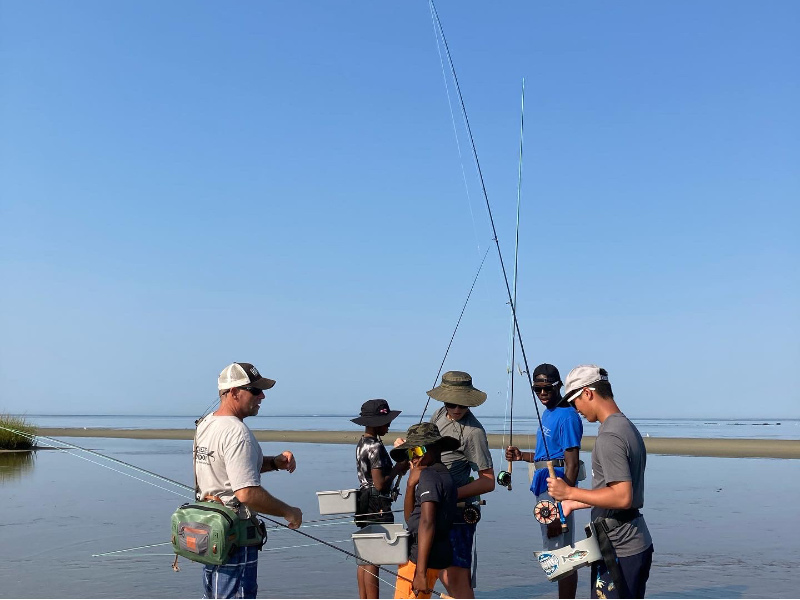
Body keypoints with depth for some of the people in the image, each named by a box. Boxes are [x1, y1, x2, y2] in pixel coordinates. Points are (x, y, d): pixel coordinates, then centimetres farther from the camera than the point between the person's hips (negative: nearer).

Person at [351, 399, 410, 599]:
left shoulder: (362, 443, 11)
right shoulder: (375, 447, -18)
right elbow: (380, 484, -21)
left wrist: (397, 466, 6)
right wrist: (398, 468, -7)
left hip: (364, 503, 10)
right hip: (377, 505, -10)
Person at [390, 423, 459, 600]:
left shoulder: (428, 476, -14)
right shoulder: (444, 475, 15)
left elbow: (427, 523, -24)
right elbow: (410, 517, 17)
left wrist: (420, 571, -28)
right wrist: (411, 484, 2)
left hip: (420, 557, -10)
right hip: (438, 555, 10)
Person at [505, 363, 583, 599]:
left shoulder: (567, 417, -15)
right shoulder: (547, 413, 15)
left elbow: (572, 465, -19)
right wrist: (522, 456, 10)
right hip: (544, 489, 10)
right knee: (555, 556, 16)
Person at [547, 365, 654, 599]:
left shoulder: (609, 437, -19)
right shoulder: (628, 428, 12)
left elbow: (622, 498, -25)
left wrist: (570, 492, -18)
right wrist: (573, 503, 23)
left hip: (617, 551, -10)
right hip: (638, 545, 10)